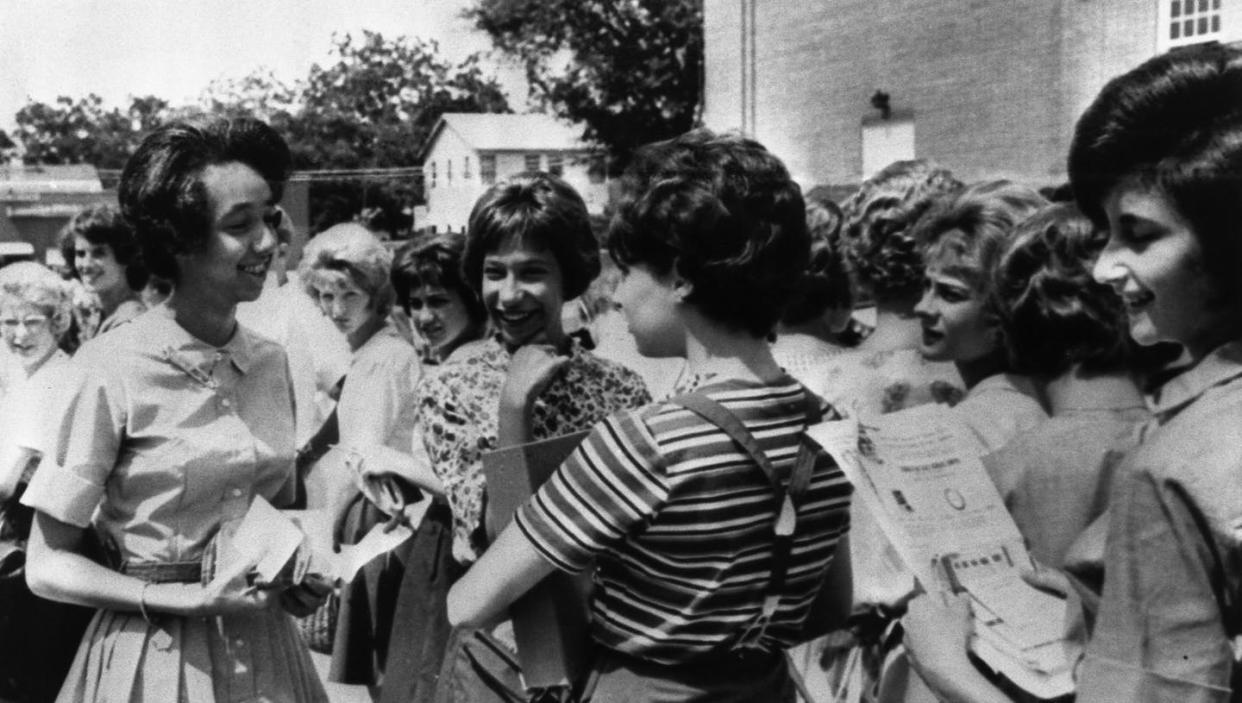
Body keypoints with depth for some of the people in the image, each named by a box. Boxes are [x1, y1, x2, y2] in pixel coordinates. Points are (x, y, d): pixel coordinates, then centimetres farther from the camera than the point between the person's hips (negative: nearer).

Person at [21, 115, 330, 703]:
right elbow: (48, 566, -10)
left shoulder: (271, 363, 0)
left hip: (266, 646, 5)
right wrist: (190, 600, -19)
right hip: (154, 655, -5)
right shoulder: (108, 370, -15)